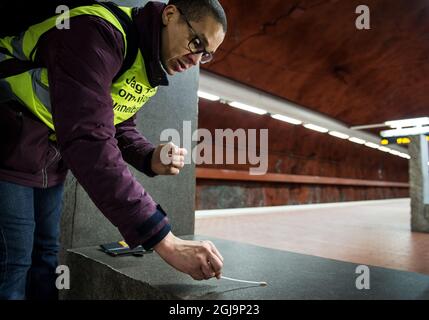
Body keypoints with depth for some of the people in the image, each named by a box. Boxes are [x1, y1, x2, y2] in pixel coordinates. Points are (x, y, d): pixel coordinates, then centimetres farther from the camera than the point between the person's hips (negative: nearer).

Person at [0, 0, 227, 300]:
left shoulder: (152, 67, 1)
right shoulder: (99, 32, -28)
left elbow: (119, 127, 10)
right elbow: (87, 139, -41)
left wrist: (151, 159, -14)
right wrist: (163, 239, -43)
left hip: (50, 159, 8)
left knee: (45, 254, 14)